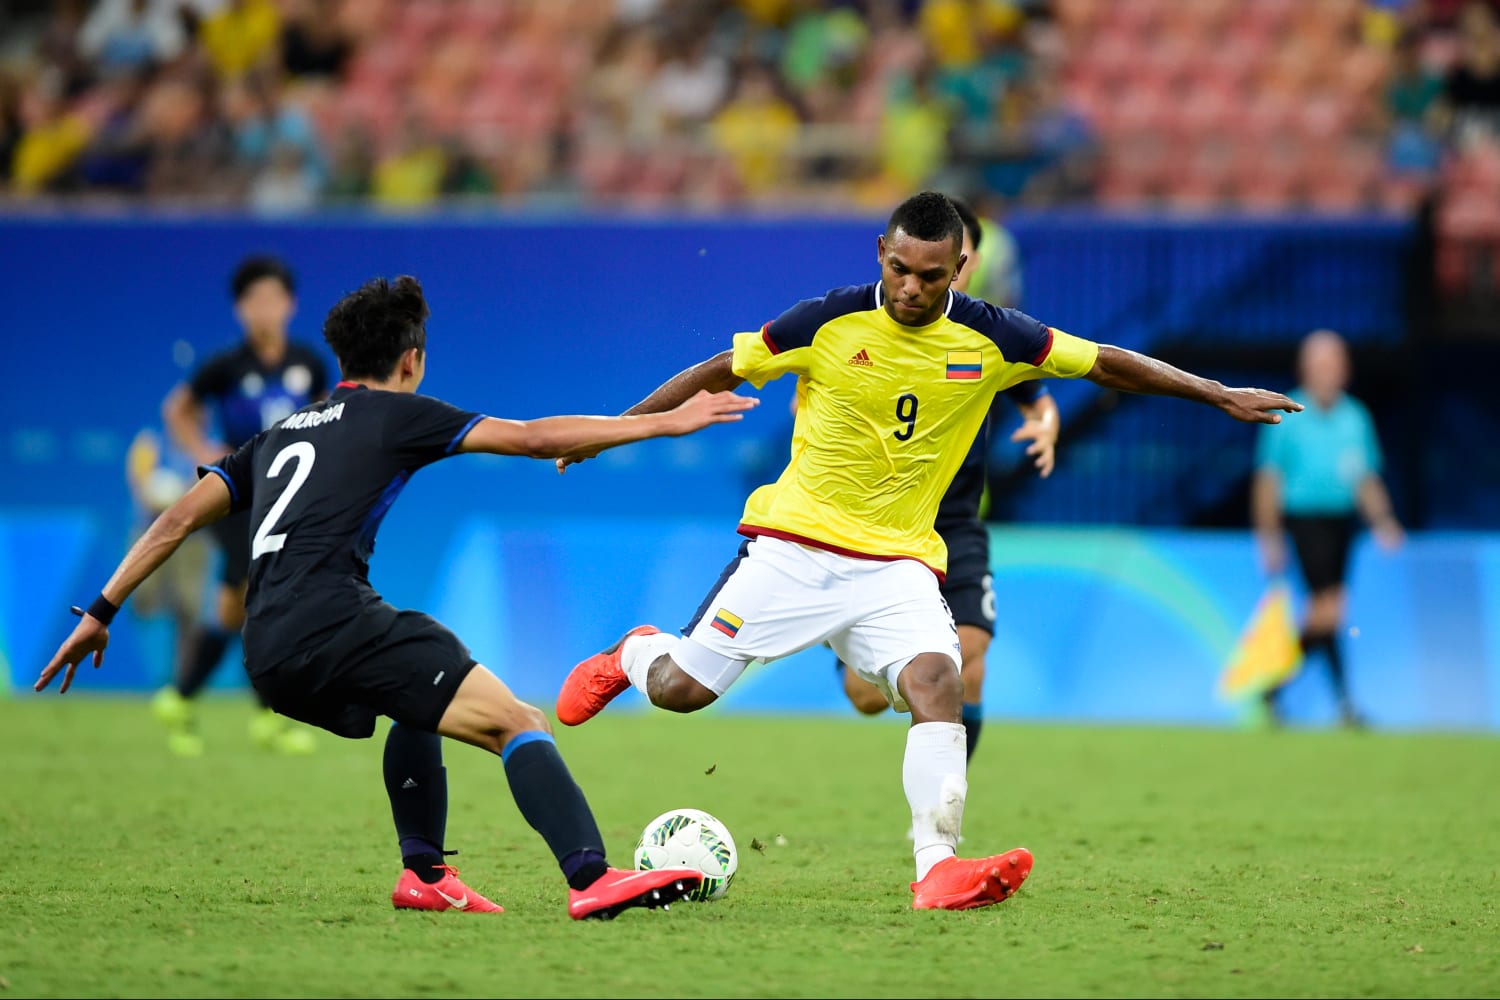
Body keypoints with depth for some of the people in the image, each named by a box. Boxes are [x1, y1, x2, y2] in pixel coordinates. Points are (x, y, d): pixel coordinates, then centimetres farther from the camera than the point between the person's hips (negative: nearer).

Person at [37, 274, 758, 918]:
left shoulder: (280, 435, 28)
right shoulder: (395, 416, 10)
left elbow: (179, 519, 23)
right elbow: (535, 438, 4)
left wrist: (102, 612, 27)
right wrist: (668, 421, 8)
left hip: (268, 657, 7)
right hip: (332, 620, -7)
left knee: (419, 701, 35)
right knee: (517, 723, -12)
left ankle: (424, 873, 26)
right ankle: (590, 878, -32)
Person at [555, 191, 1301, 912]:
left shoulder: (989, 338, -4)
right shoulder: (827, 323, -9)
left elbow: (1106, 363, 6)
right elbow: (721, 372, 2)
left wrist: (1220, 395, 4)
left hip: (897, 563, 1)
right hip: (795, 545, -1)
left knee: (936, 683, -25)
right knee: (680, 689, -6)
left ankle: (937, 869, -33)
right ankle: (632, 654, 32)